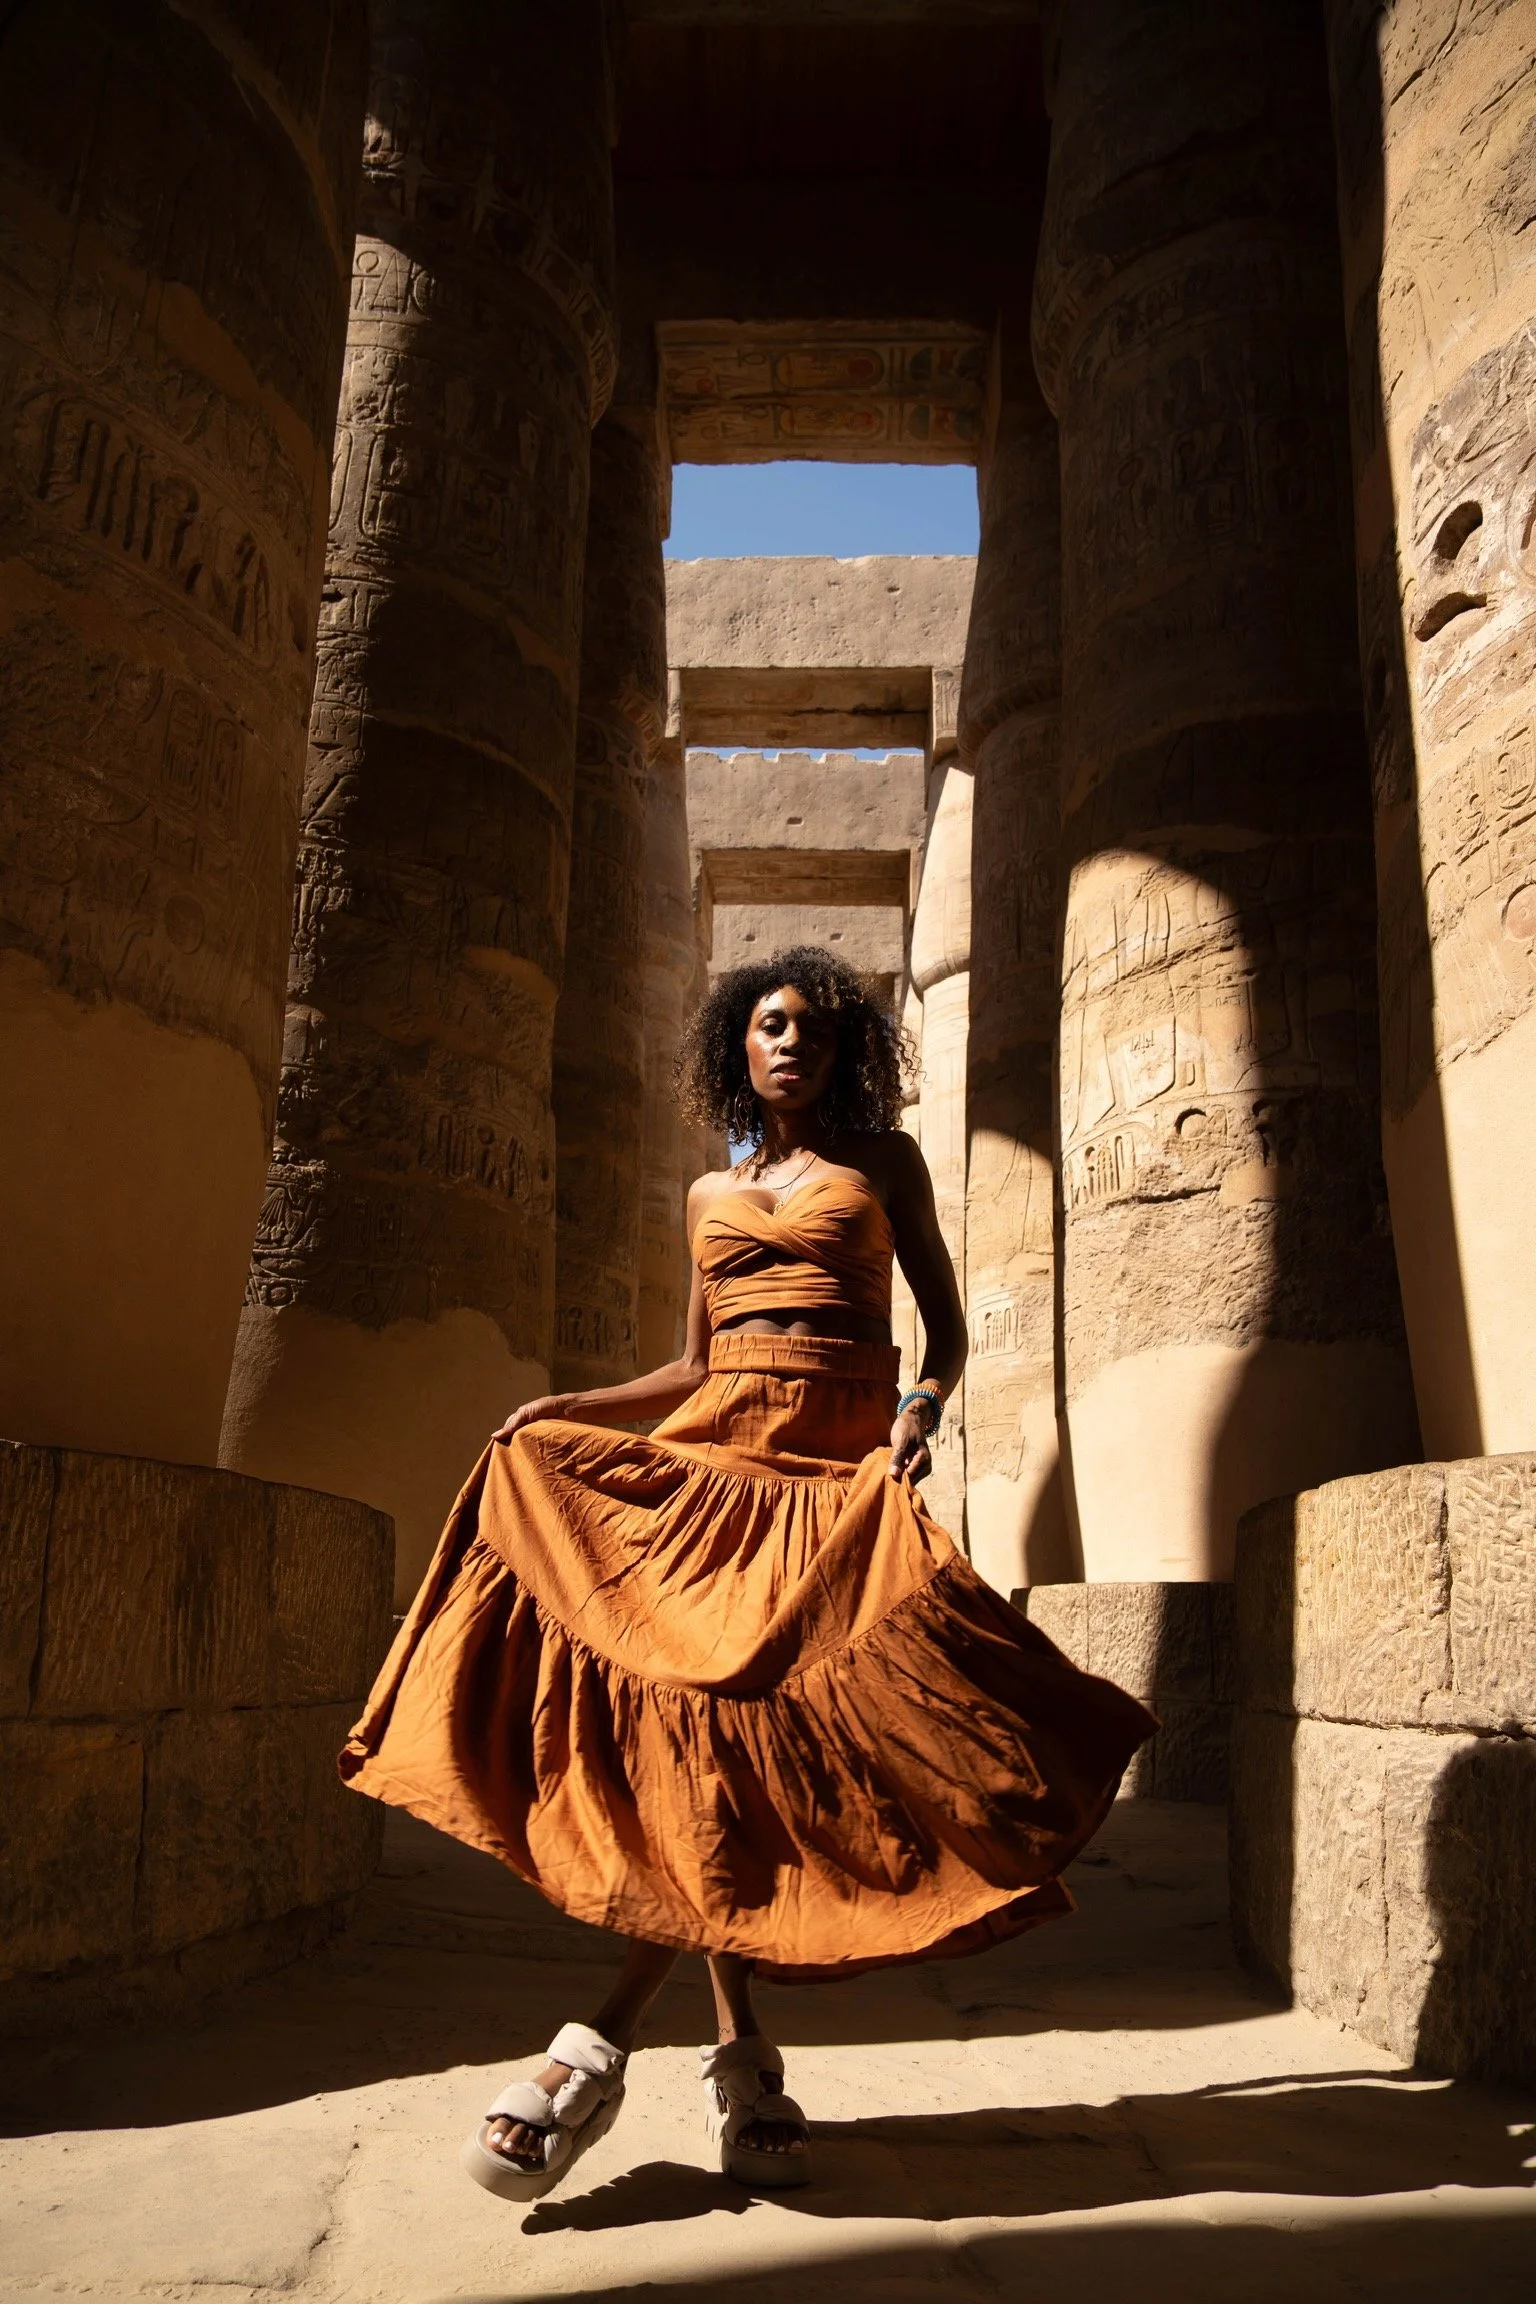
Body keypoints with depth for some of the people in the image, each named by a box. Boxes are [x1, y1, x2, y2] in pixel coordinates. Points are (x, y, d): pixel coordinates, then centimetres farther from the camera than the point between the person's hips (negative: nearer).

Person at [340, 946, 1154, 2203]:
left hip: (837, 1471, -3)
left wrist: (923, 1408, -11)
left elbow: (948, 1323, 10)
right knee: (692, 1704, -9)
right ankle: (741, 2054, -1)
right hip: (714, 1447, 4)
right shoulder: (713, 1193, 20)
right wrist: (564, 1405, 10)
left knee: (742, 1716, -17)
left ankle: (604, 2048, -14)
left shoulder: (883, 1162, 12)